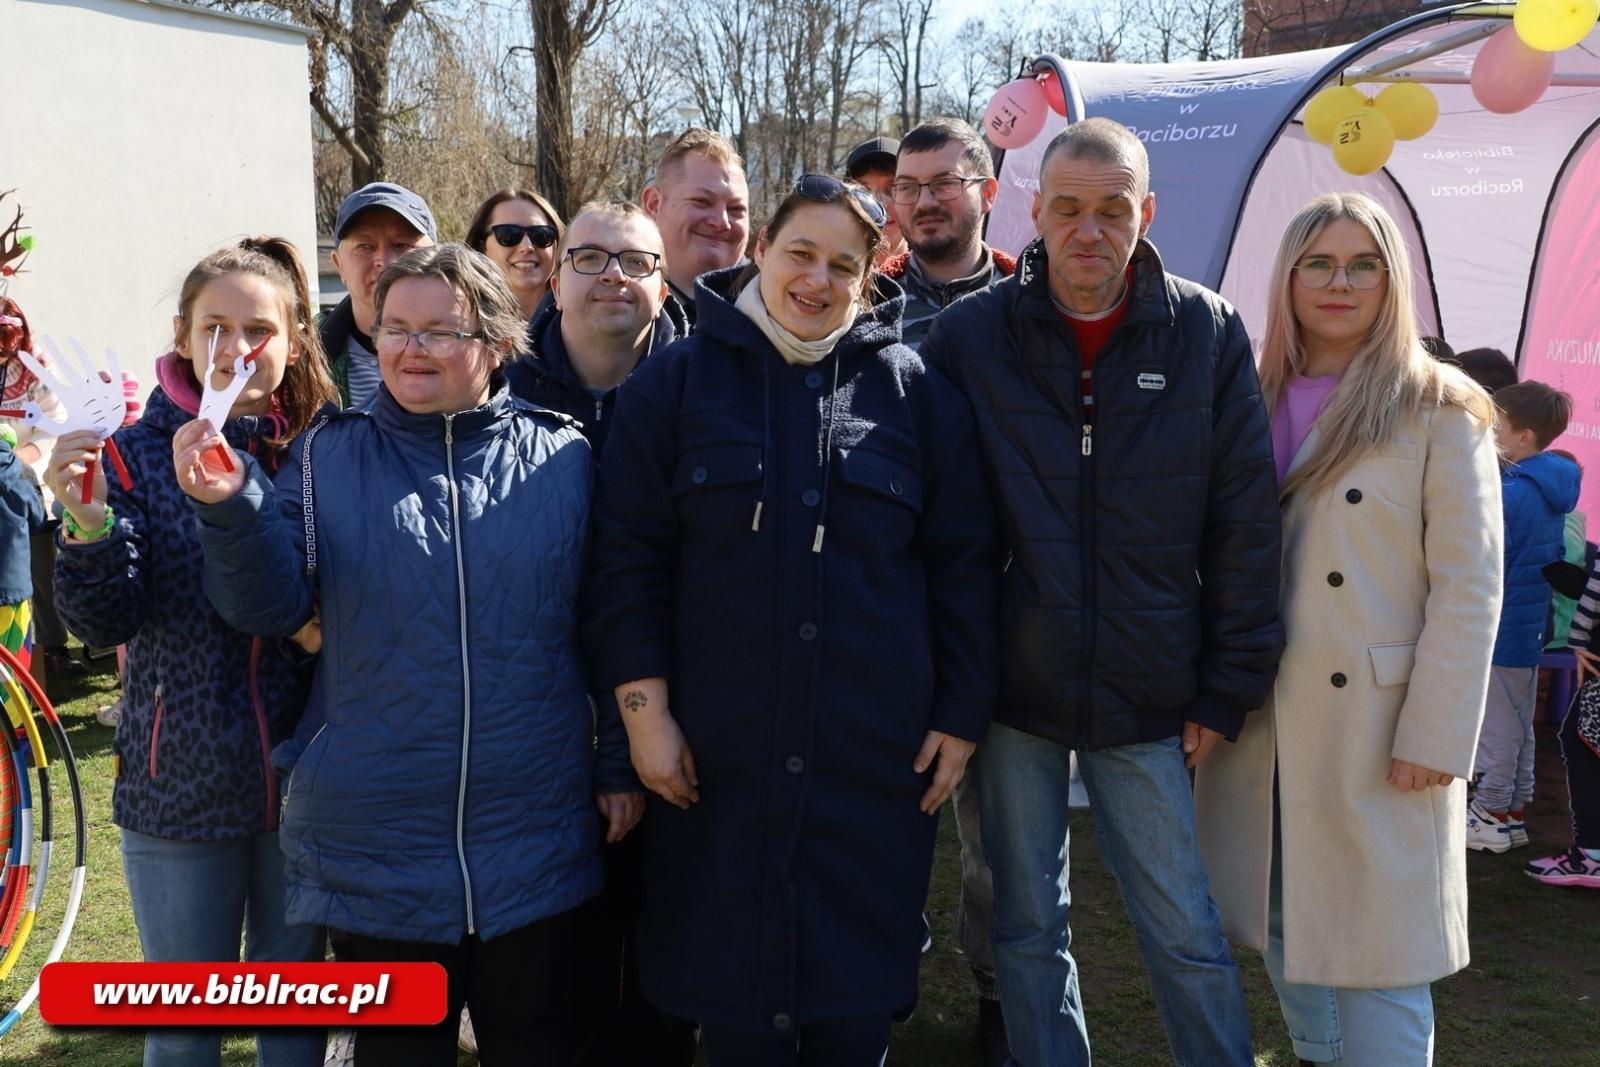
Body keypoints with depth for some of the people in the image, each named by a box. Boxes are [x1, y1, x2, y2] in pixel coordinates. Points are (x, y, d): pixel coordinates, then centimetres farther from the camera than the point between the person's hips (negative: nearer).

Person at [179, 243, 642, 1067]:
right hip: (376, 851, 0)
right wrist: (232, 505, -21)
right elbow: (271, 607, -4)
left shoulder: (561, 459, 1)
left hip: (535, 842, 0)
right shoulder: (327, 458, 2)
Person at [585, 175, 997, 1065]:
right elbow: (629, 561, 0)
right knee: (737, 994, 10)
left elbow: (962, 566, 5)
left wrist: (962, 715, 3)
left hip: (878, 753, 1)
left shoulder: (918, 391, 3)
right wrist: (646, 713, -5)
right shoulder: (678, 382, 2)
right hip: (719, 752, 0)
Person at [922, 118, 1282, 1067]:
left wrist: (1229, 689, -1)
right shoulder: (970, 334, -2)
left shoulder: (1208, 334, -2)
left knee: (1187, 930, 7)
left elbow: (1246, 525, 0)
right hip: (1011, 689, 1)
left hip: (1150, 698, 0)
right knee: (1028, 928, 13)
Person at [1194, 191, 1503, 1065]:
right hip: (1256, 723, 5)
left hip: (1375, 727, -4)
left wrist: (1434, 739, -13)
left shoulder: (1437, 412, -5)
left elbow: (1468, 587, -8)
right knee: (1279, 927, 14)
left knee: (1374, 956, 0)